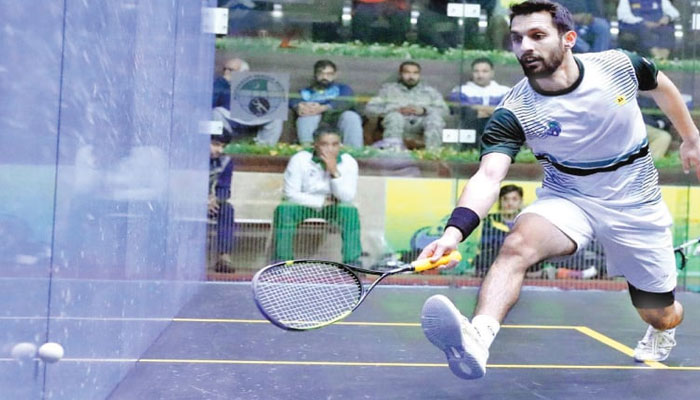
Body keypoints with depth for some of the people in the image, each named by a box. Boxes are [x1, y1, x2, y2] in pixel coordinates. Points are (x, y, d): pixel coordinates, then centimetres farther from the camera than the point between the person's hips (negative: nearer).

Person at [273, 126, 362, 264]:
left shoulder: (349, 162, -12)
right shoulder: (299, 160, -16)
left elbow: (347, 198, -18)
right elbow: (291, 194, -17)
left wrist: (334, 172, -30)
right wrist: (322, 201, -20)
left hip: (334, 207, 1)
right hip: (304, 206, -1)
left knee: (350, 211, -31)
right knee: (283, 209, -31)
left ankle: (352, 264, -22)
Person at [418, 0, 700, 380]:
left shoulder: (620, 64, -16)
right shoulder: (514, 111, -21)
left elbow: (662, 86, 7)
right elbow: (488, 175, -34)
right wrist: (454, 231, -51)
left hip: (636, 206, 2)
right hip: (567, 198, -1)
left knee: (662, 316, 12)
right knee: (517, 242, -34)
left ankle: (662, 331, 51)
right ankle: (477, 339, -54)